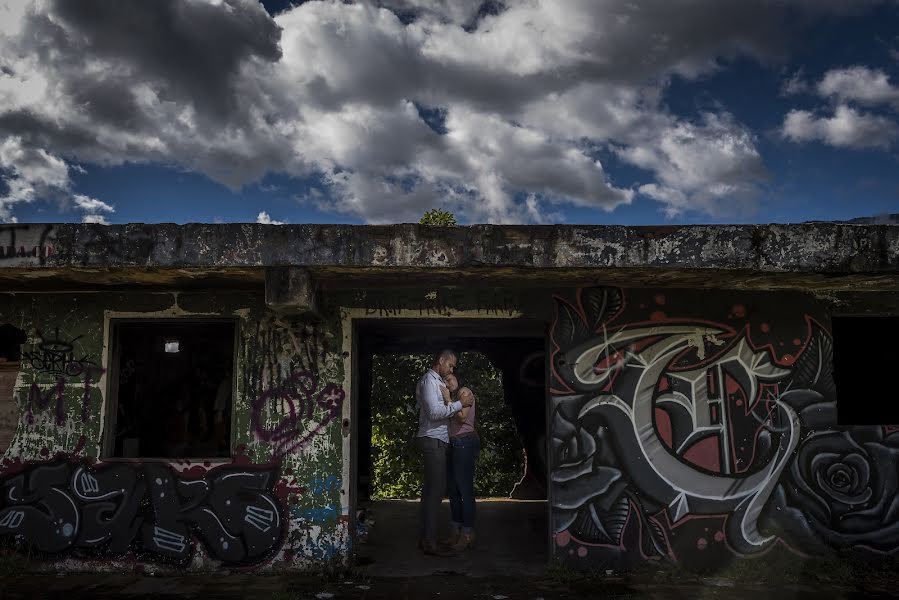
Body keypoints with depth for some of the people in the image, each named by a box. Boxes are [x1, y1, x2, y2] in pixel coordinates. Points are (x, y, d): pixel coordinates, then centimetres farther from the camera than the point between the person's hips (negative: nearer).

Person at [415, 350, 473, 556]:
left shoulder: (437, 381, 21)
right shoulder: (429, 380, -10)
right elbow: (434, 412, -20)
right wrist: (459, 404, -15)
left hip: (436, 441, 10)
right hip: (433, 440, -10)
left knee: (430, 490, 11)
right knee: (435, 490, -10)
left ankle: (426, 538, 16)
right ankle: (429, 542, -7)